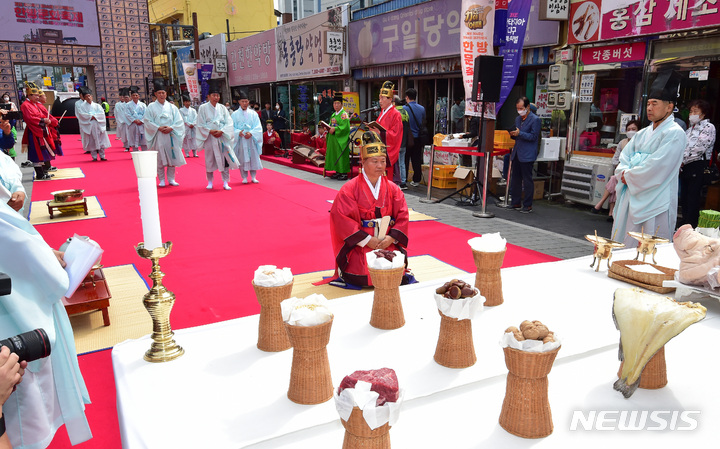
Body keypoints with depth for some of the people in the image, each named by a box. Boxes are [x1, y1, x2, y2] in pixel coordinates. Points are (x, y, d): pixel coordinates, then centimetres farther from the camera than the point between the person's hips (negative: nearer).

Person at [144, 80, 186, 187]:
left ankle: (171, 179, 13)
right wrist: (158, 128, -12)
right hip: (158, 136, -1)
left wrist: (171, 128, -11)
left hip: (171, 135, 2)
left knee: (172, 157, 2)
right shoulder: (151, 107, 4)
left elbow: (179, 121, 5)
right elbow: (147, 121, 0)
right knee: (159, 159, 0)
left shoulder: (172, 107, 8)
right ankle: (161, 180, 10)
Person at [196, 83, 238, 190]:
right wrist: (210, 131, -13)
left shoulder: (222, 108, 8)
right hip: (209, 137, -1)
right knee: (209, 160, 4)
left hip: (222, 137, 1)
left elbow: (229, 123, 2)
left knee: (225, 159, -5)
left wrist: (221, 131, -13)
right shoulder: (203, 108, 2)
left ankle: (225, 182, 2)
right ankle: (210, 182, 18)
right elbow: (200, 124, -1)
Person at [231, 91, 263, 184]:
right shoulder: (235, 114, 6)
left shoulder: (253, 113, 7)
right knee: (242, 158, 0)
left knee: (253, 157, 0)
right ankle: (244, 178, 9)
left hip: (252, 139, 1)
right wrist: (238, 132, -17)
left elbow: (258, 127, 1)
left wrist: (251, 133, -15)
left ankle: (253, 177, 10)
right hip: (240, 139, 0)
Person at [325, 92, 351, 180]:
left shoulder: (344, 114, -8)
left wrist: (335, 129, -21)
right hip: (333, 139, 8)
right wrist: (329, 129, -1)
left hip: (341, 139, -8)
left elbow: (345, 127, -17)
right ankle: (338, 172, 16)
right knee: (334, 155, 9)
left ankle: (344, 173, -4)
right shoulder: (333, 115, 17)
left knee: (341, 156, -8)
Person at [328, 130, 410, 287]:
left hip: (388, 242, 3)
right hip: (358, 243, -3)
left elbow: (402, 216, 6)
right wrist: (366, 239, -16)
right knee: (360, 271, -25)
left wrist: (392, 238, -12)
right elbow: (342, 218, -11)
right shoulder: (349, 189, -4)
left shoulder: (393, 189, 8)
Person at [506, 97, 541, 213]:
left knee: (527, 180, -3)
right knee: (515, 179, 12)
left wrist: (519, 133, -22)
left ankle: (528, 205, 4)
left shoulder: (535, 119, -8)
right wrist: (513, 135, -1)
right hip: (517, 153, 8)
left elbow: (533, 136, -14)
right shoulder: (518, 119, 16)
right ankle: (515, 202, 22)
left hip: (527, 155, -8)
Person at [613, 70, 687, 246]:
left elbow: (657, 167, -19)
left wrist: (629, 176, -9)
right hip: (632, 196, 8)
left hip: (654, 201, -8)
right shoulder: (643, 133, 16)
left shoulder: (674, 134, -9)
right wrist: (625, 172, -7)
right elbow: (625, 155, 14)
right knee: (623, 246, 10)